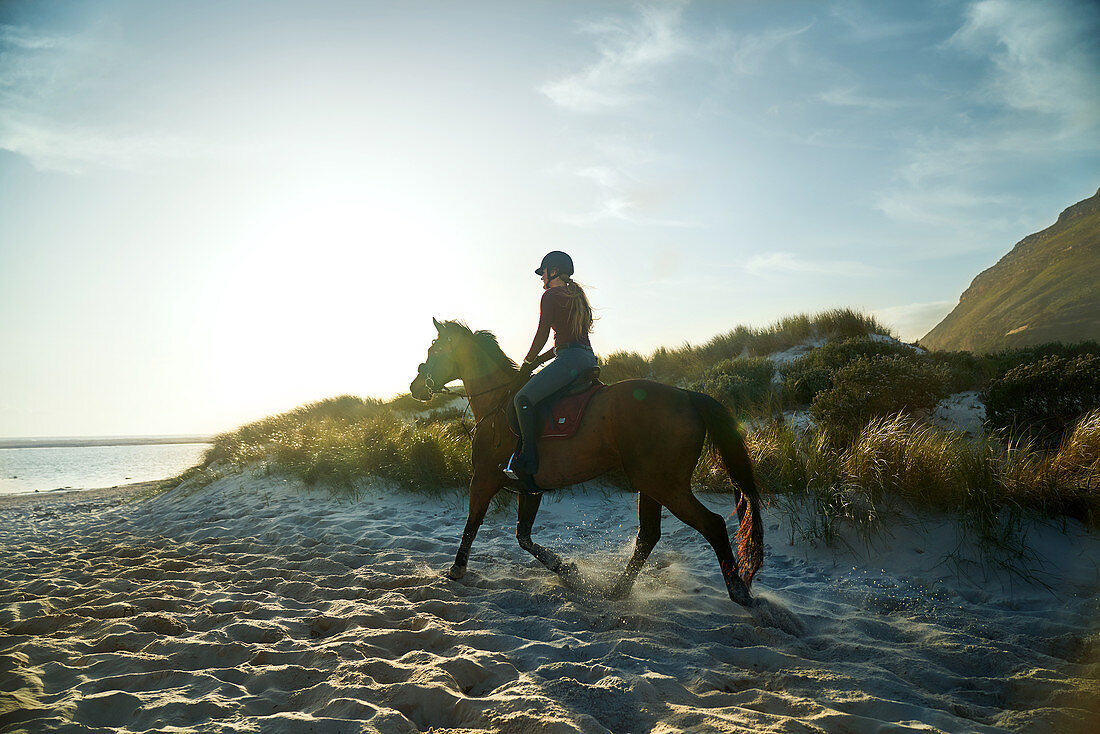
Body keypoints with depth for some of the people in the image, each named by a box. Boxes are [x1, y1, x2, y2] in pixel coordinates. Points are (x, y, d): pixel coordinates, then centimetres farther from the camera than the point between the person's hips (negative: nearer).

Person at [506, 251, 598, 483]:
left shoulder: (551, 295, -2)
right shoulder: (577, 296, 25)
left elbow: (542, 335, -5)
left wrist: (527, 363, 8)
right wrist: (539, 360, 25)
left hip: (570, 359, -10)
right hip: (589, 357, 10)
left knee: (523, 398, -11)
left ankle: (528, 458, -22)